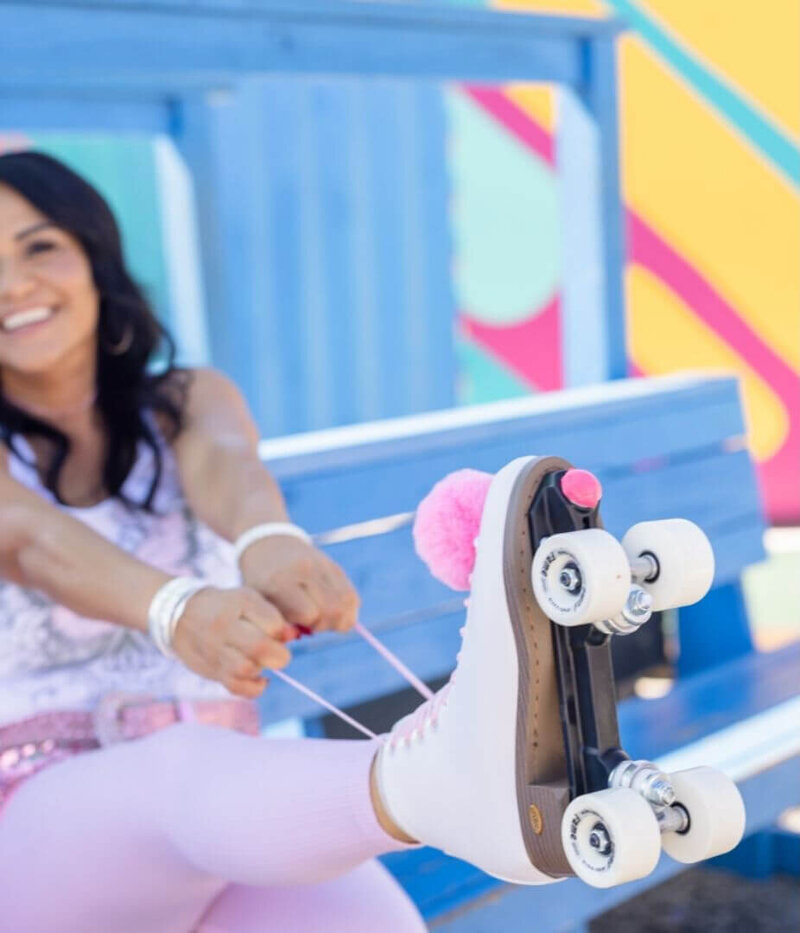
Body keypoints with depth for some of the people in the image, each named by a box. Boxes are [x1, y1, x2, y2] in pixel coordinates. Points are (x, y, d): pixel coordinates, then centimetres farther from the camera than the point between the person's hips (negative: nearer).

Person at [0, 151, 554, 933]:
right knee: (187, 773, -40)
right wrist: (178, 608, -47)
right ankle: (447, 781, -68)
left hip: (224, 796, 4)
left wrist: (268, 542, -42)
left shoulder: (189, 403, 10)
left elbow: (222, 468, -16)